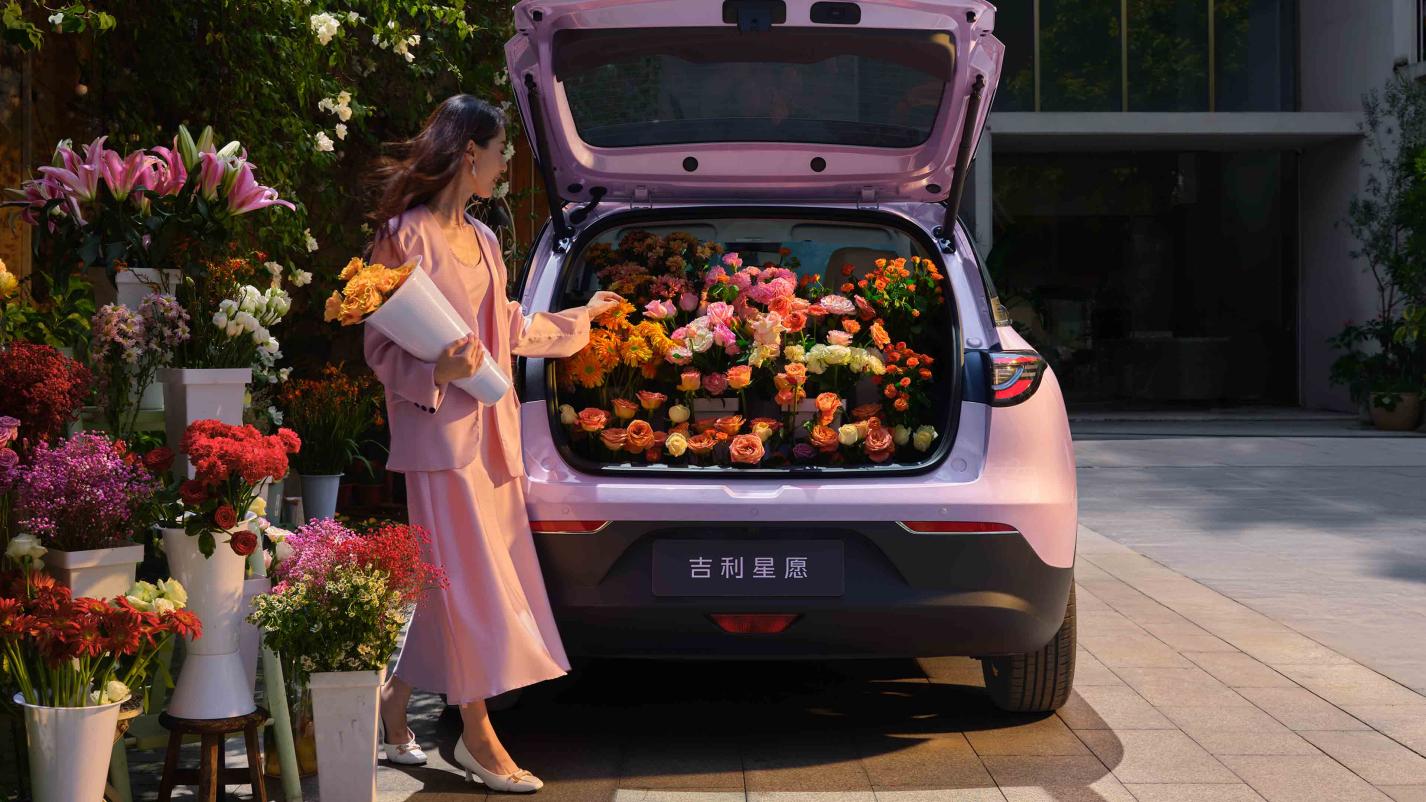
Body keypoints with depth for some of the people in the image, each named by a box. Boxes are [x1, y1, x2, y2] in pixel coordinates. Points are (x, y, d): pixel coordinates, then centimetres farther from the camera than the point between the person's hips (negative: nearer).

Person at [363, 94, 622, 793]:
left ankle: (396, 700, 23)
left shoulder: (482, 240, 16)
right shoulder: (406, 236, -9)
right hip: (441, 429, -8)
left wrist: (581, 317, 38)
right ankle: (477, 739, 1)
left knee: (449, 580, 9)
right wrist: (438, 373, -27)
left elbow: (509, 330, 26)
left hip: (490, 427, 8)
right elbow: (382, 345, -10)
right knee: (467, 578, -6)